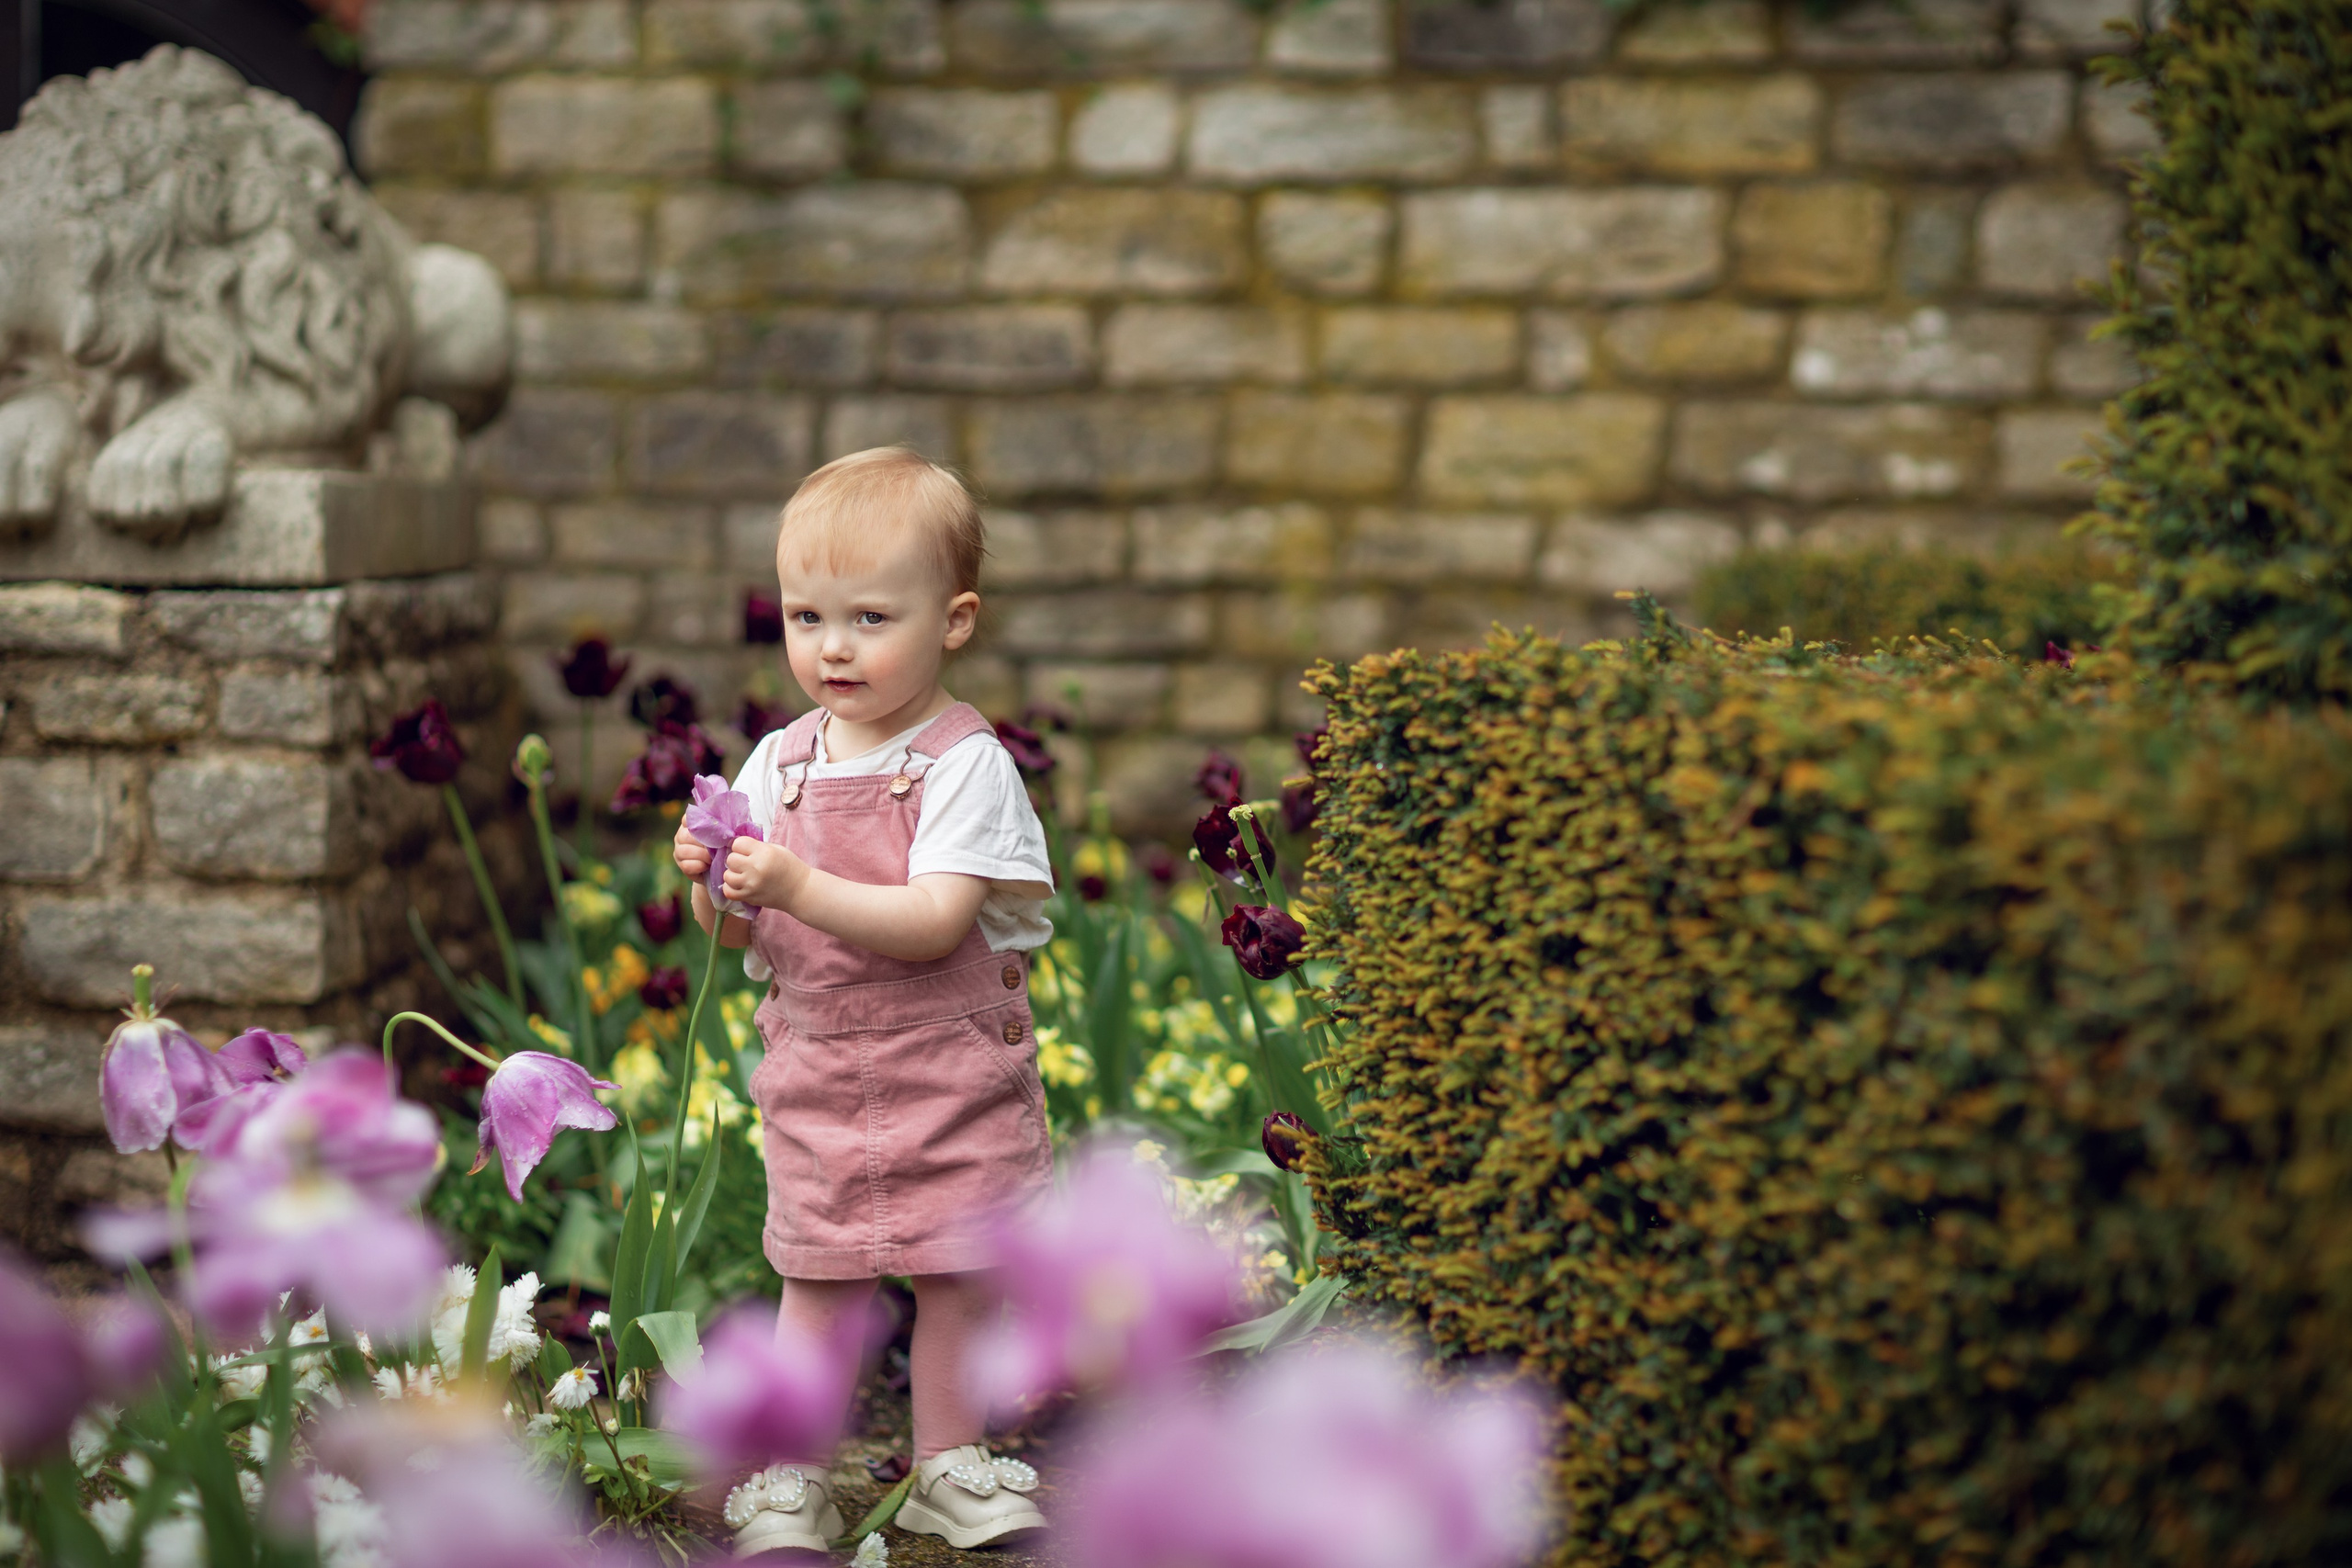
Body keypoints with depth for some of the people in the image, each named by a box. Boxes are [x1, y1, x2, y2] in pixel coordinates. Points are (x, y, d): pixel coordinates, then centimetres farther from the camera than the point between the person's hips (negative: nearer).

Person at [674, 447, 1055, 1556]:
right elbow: (742, 936, 6)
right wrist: (713, 887, -16)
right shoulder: (779, 763, 3)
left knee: (956, 1274, 7)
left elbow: (933, 922, -23)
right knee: (819, 1279, 7)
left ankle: (949, 1466, 23)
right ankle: (793, 1476, 18)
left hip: (952, 1076, -3)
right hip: (817, 1077, 3)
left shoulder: (965, 763, -13)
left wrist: (801, 889, -31)